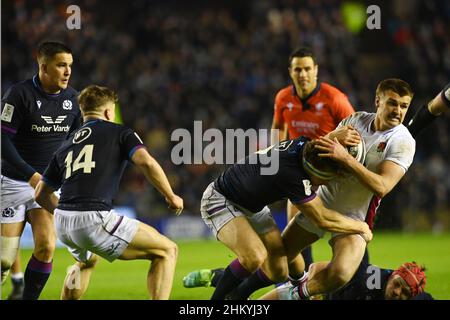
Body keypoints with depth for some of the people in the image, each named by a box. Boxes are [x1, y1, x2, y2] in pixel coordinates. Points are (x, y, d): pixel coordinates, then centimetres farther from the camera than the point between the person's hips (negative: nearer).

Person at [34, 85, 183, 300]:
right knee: (167, 251, 5)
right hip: (94, 219, -7)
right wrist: (171, 197, 1)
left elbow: (41, 194, 27)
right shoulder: (119, 133, 8)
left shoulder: (66, 146, 23)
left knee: (86, 261, 40)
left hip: (63, 225, 7)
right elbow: (147, 162, -11)